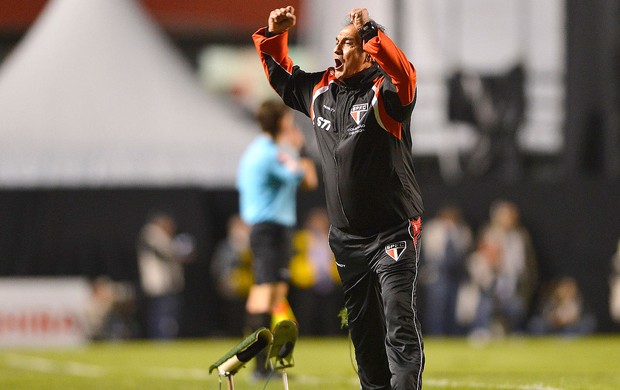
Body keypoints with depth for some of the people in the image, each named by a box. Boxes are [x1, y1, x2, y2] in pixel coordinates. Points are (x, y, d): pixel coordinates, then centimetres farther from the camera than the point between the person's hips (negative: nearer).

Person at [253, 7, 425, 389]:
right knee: (362, 329, 13)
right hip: (346, 238, 7)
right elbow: (282, 77, 26)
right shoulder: (320, 90, 10)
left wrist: (370, 30, -40)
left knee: (400, 326, -15)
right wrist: (274, 35, 10)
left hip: (393, 234, -7)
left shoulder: (383, 92, -11)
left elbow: (404, 75, -34)